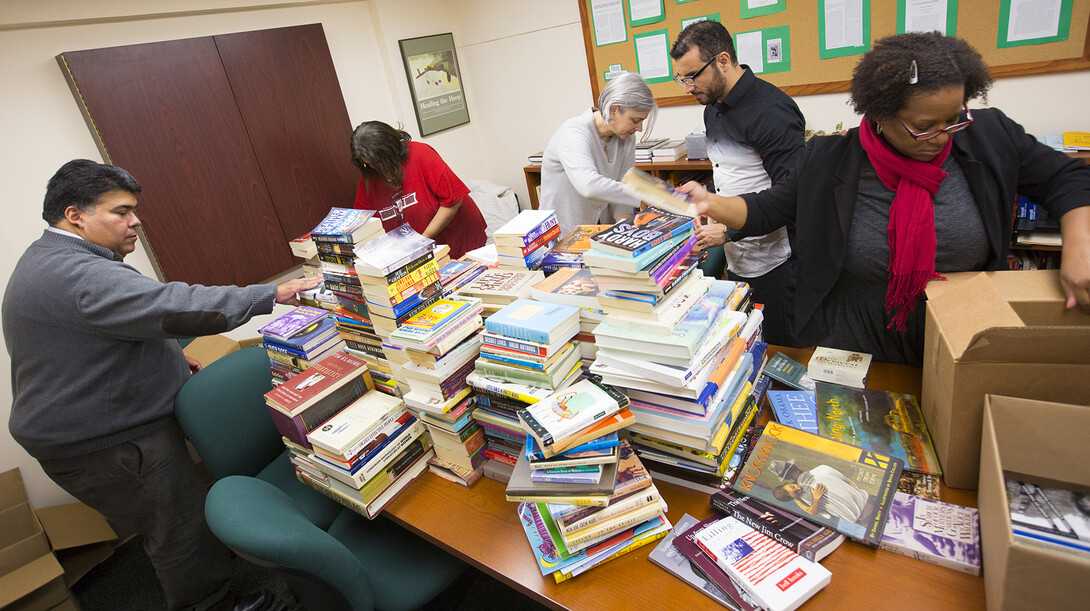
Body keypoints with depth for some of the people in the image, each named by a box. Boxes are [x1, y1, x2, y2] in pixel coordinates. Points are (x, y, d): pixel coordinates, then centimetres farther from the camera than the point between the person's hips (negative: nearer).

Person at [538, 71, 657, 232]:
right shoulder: (573, 133, -22)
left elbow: (623, 185, 1)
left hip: (603, 232, 5)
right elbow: (590, 186, -39)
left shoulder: (626, 138, 1)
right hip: (563, 236, -5)